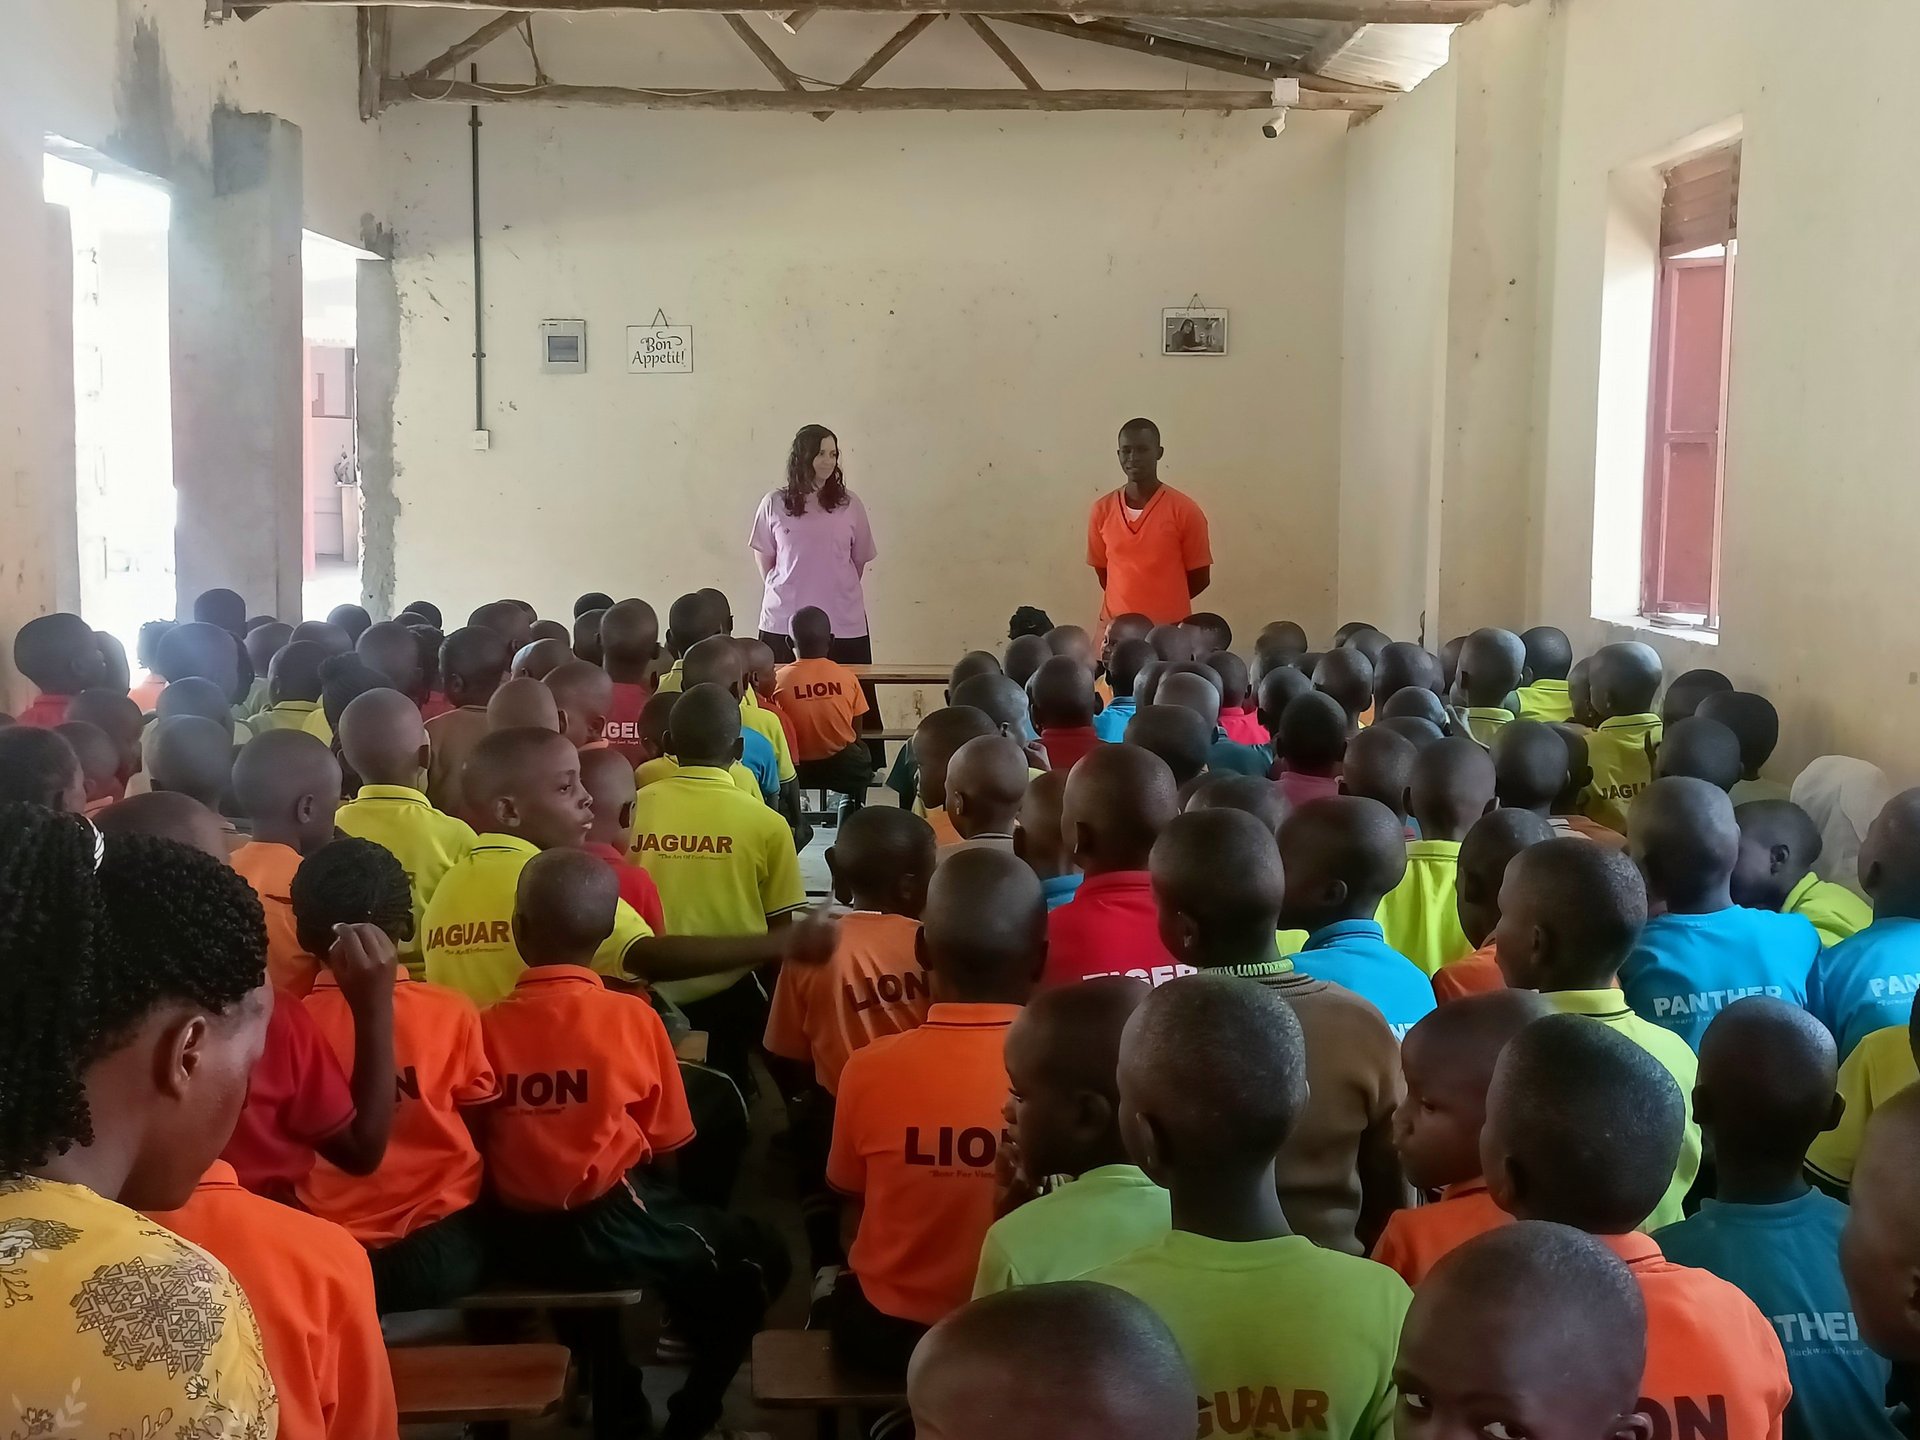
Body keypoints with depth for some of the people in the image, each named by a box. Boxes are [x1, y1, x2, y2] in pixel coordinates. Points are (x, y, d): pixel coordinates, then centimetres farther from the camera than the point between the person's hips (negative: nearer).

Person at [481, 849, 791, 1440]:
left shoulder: (485, 1026, -7)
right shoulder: (632, 1016, -12)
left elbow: (481, 1146, 2)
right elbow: (665, 1143, -3)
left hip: (521, 1242, 4)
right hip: (610, 1230, -4)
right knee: (758, 1257, 19)